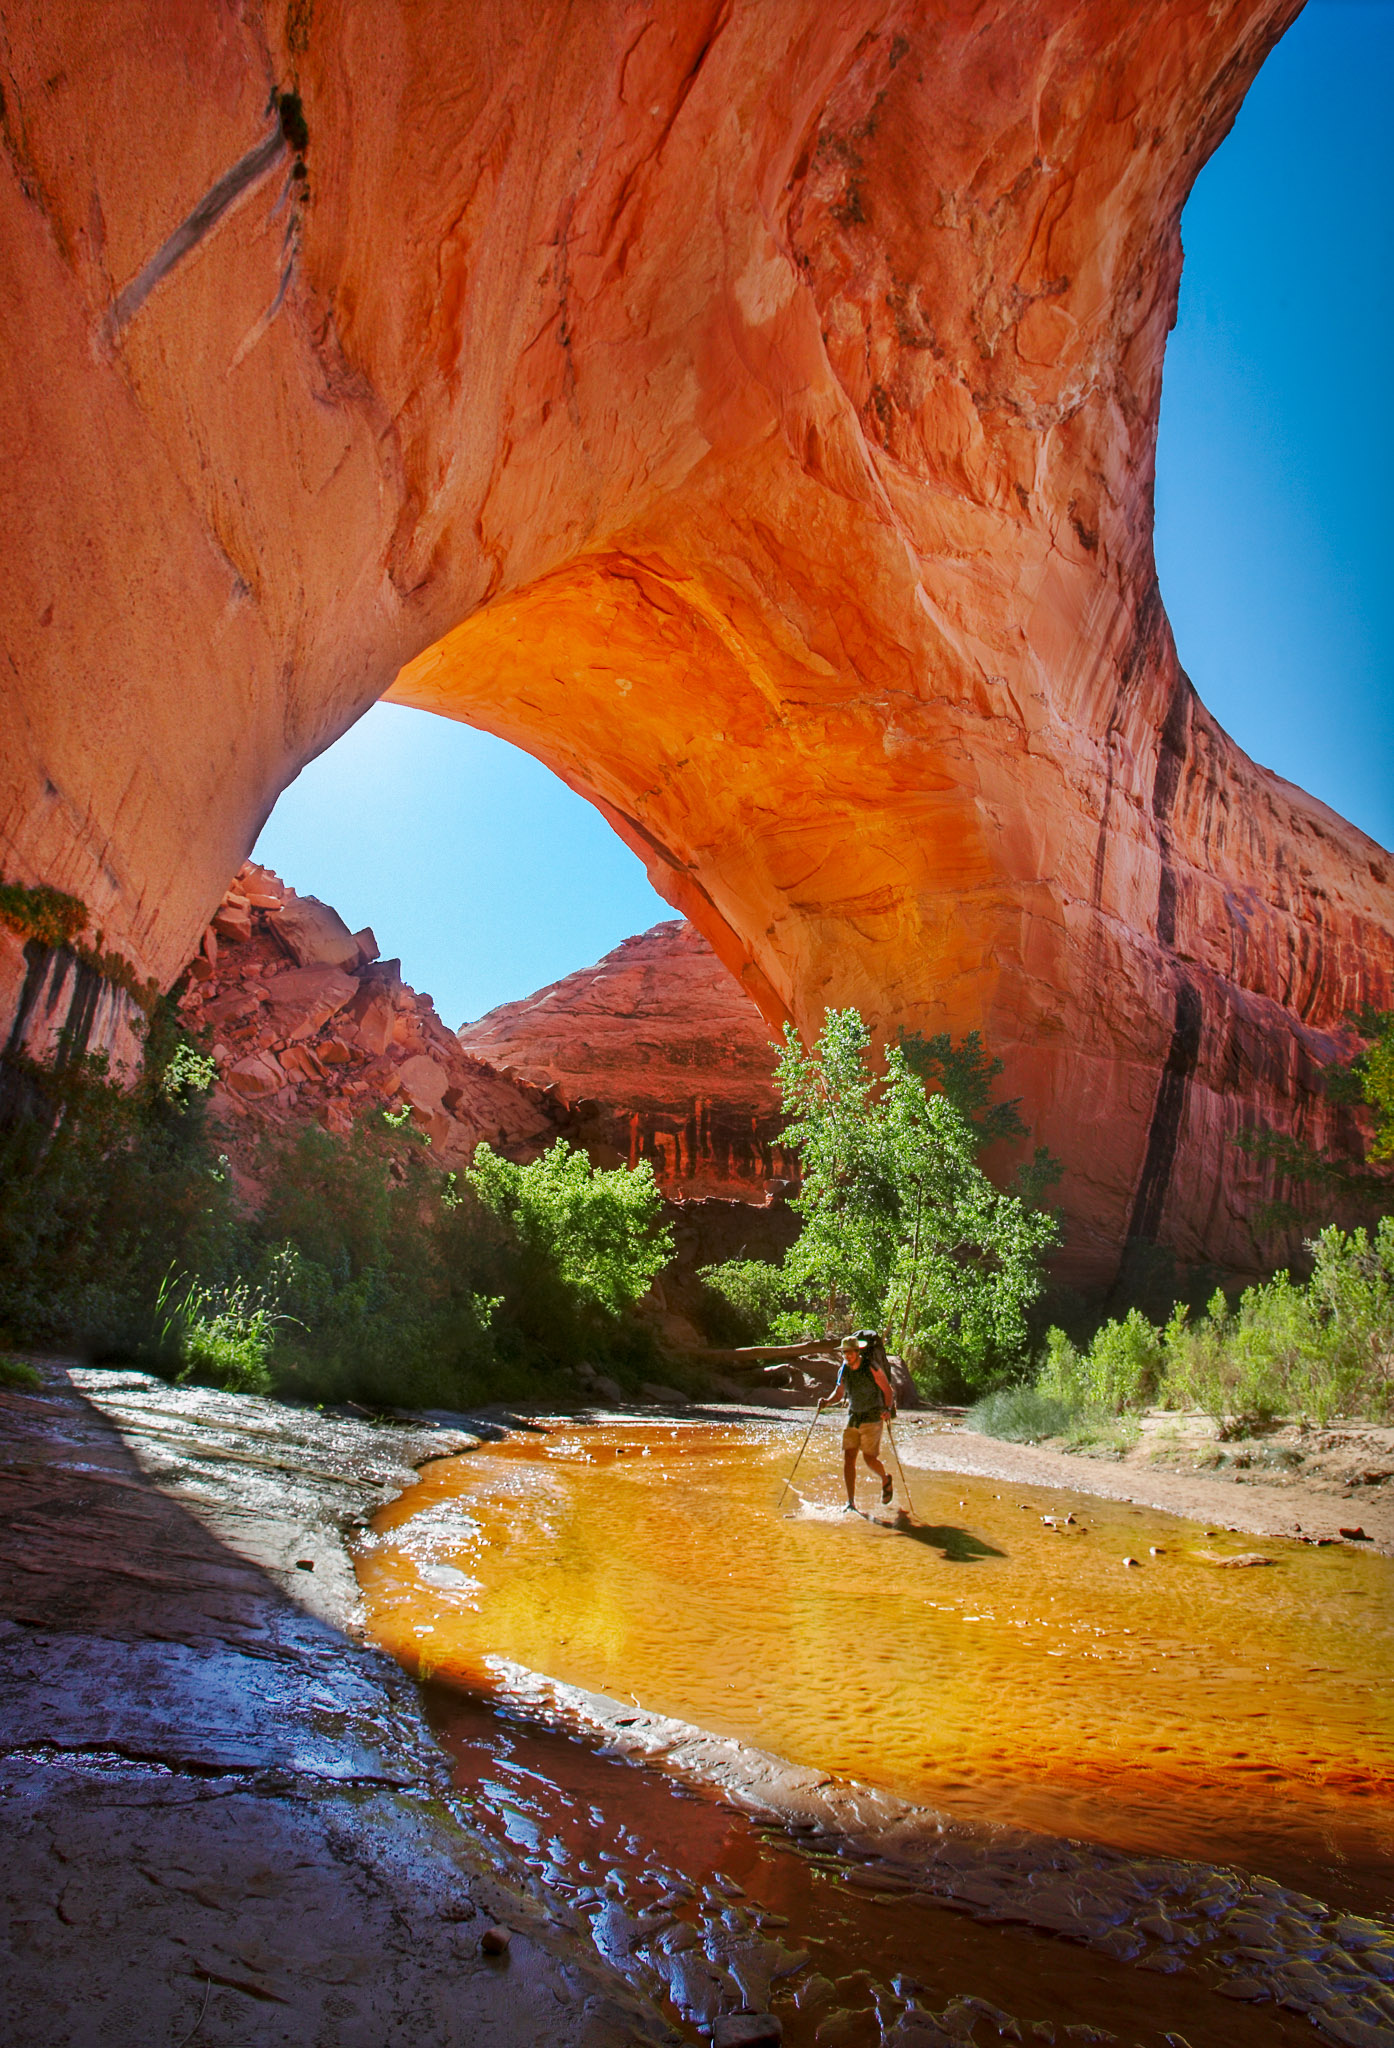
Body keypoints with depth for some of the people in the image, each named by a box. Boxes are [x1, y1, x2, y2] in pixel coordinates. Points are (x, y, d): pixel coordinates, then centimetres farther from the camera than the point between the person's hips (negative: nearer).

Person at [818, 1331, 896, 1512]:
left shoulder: (871, 1368, -14)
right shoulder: (844, 1370, 0)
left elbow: (887, 1390, -6)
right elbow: (838, 1394, 11)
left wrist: (888, 1409, -21)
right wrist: (827, 1402, -8)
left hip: (872, 1418, -5)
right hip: (853, 1417, 5)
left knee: (870, 1458, -4)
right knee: (848, 1458, -4)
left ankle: (885, 1479, 30)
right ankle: (851, 1502, 1)